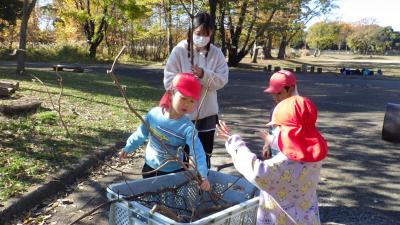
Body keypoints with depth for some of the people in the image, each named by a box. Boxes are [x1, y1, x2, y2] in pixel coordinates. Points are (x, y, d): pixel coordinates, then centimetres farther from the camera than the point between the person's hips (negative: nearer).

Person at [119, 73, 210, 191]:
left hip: (173, 172, -3)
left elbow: (197, 152, -32)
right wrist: (128, 148, 11)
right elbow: (141, 133, 2)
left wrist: (203, 176, -43)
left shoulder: (187, 127, -24)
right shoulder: (154, 113, -14)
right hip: (150, 167, 3)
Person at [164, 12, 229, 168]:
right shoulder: (179, 51, -9)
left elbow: (222, 79, -8)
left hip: (207, 112, 2)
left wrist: (204, 75, -22)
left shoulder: (216, 53, -2)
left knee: (205, 153, 18)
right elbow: (169, 81, -10)